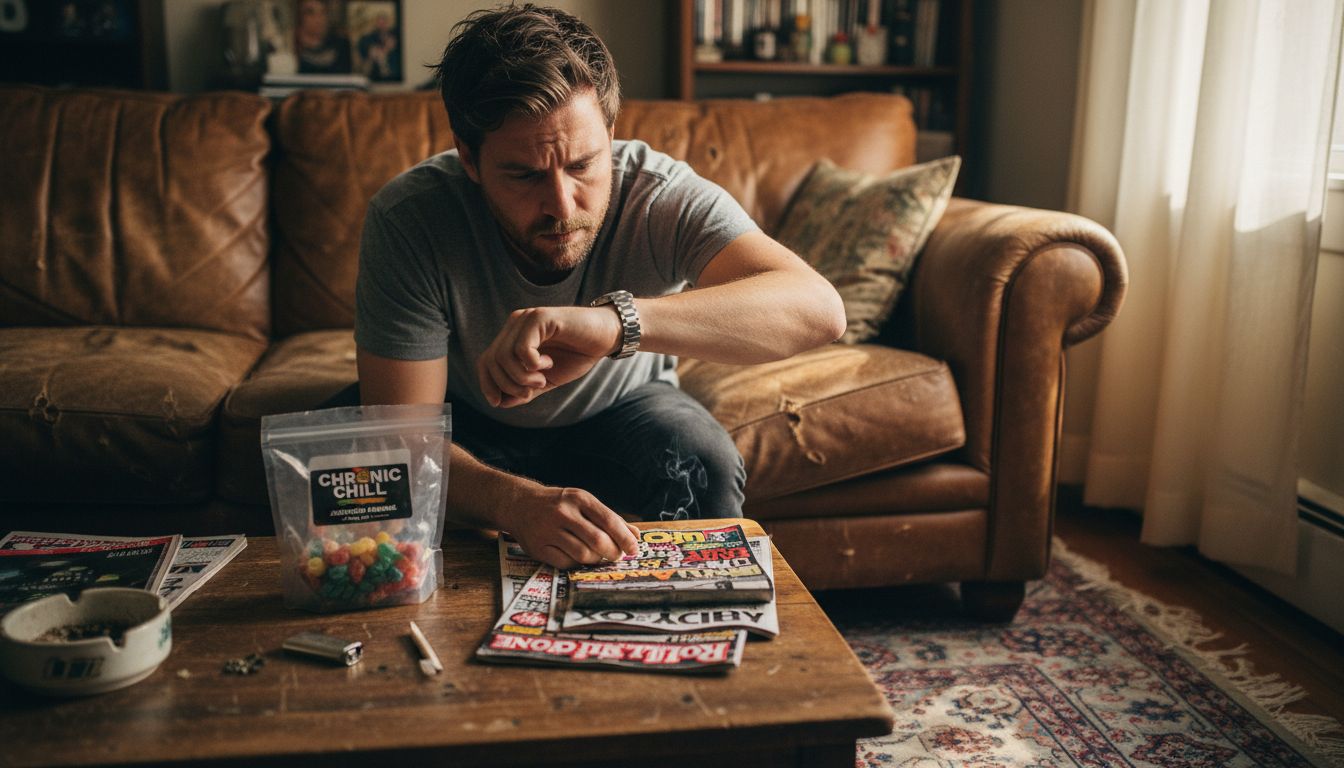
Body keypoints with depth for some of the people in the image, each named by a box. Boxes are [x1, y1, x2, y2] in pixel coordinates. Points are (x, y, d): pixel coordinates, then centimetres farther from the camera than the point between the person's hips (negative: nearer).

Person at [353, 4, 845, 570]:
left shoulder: (660, 195, -31)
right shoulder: (406, 219, -30)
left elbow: (818, 309, -47)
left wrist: (615, 320, -62)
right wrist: (516, 502, -52)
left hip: (621, 408, 0)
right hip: (471, 424, 0)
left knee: (706, 465, -29)